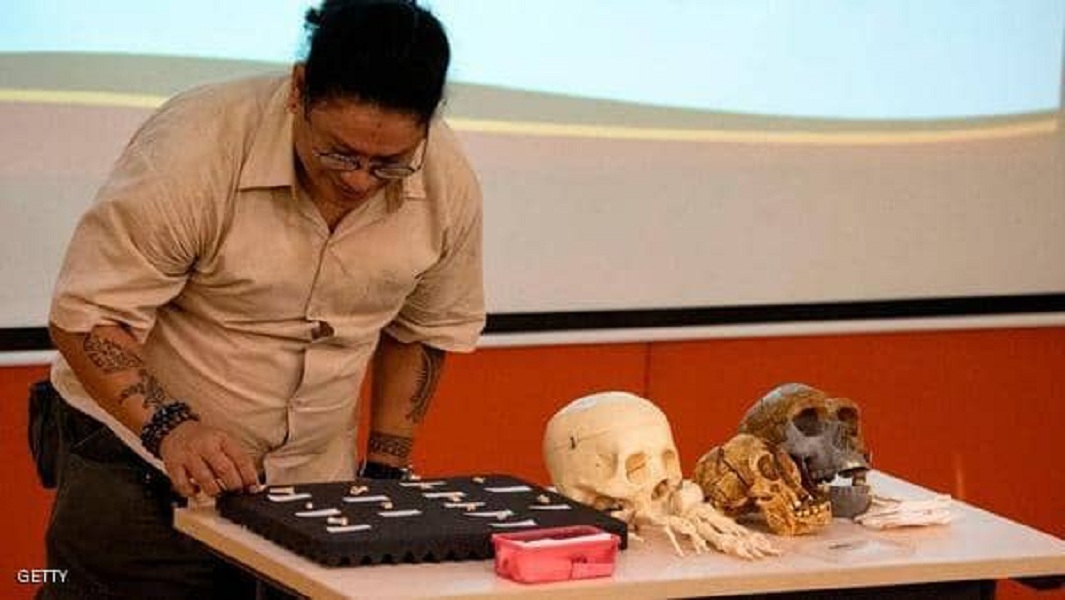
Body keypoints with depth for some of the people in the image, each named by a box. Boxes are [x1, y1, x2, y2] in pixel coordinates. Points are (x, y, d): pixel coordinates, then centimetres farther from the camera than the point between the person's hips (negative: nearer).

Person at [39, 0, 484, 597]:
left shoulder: (449, 183, -8)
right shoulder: (194, 149, -23)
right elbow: (89, 315, -19)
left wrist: (385, 469, 6)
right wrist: (169, 426, -32)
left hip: (311, 482, 4)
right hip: (142, 470, -3)